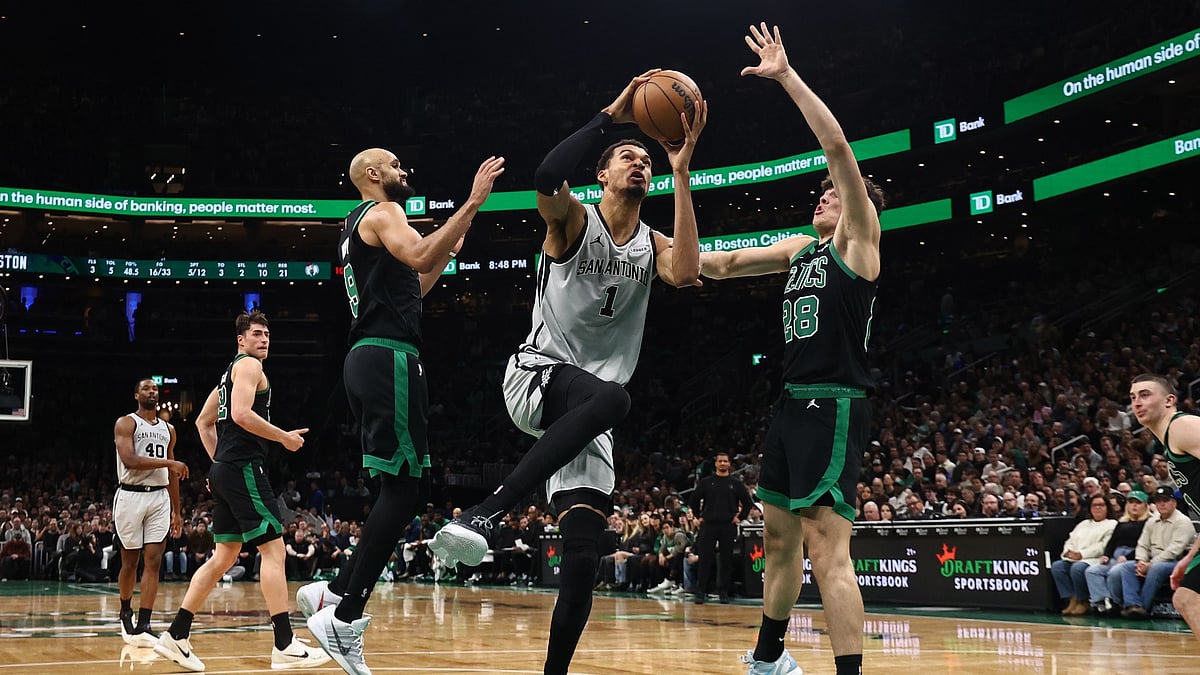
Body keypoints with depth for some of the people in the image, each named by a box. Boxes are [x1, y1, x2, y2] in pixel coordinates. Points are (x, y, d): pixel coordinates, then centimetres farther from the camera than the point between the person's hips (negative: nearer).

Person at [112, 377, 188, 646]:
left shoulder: (168, 430, 16)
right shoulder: (125, 423, -2)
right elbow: (129, 460, -17)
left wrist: (176, 511, 17)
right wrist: (169, 462, -19)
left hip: (160, 497, 4)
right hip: (131, 495, -4)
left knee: (153, 561, -7)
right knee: (130, 561, 6)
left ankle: (142, 628, -10)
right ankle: (126, 612, 30)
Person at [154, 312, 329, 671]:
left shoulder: (230, 372, 24)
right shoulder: (249, 365, -6)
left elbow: (203, 421, 27)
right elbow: (242, 414, -21)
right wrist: (285, 438, -13)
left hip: (224, 470, 10)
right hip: (244, 468, -10)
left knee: (224, 557, 12)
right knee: (273, 550, -10)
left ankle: (176, 635, 11)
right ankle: (285, 646, -12)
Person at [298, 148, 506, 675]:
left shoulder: (358, 227, 27)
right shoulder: (381, 212, -3)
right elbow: (417, 256, -24)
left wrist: (450, 251, 32)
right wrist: (472, 204, -24)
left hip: (368, 360, 10)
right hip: (390, 357, -10)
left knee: (409, 488, 12)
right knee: (404, 488, -12)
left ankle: (334, 592, 10)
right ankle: (344, 617, -13)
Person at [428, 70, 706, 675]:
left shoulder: (653, 245, 14)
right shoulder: (573, 220, 1)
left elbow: (685, 273, -12)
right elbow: (546, 177, -24)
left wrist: (682, 175, -10)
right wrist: (611, 117, -20)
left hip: (585, 410, 5)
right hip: (537, 373, -5)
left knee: (583, 557, -6)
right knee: (611, 397, -40)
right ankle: (483, 516, -43)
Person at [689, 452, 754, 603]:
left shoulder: (735, 483, 6)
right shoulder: (706, 482, 6)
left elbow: (748, 502, 11)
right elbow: (694, 499, 13)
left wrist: (740, 517, 3)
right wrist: (699, 516, 6)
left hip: (728, 527, 1)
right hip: (708, 525, 0)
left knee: (726, 561, 3)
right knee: (705, 560, -3)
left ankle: (723, 592, 11)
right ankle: (700, 592, 2)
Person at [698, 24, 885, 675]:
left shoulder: (858, 241, -3)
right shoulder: (799, 248, 17)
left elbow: (837, 146, -14)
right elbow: (722, 264, 20)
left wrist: (787, 76, -16)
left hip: (834, 405, -9)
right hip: (793, 402, 9)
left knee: (827, 545, -16)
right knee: (780, 534, 18)